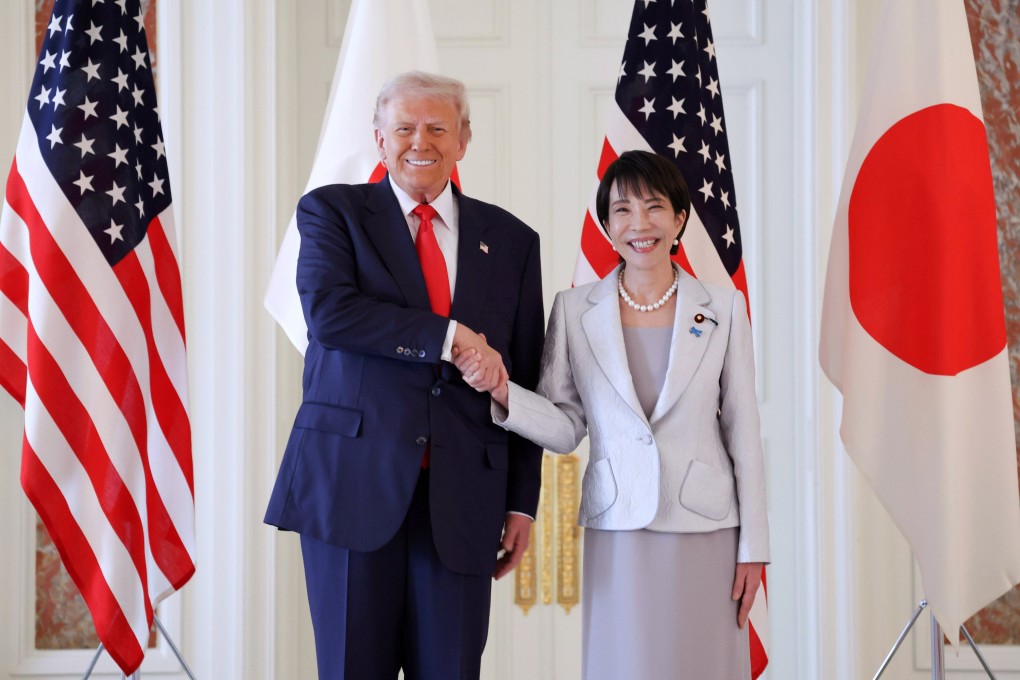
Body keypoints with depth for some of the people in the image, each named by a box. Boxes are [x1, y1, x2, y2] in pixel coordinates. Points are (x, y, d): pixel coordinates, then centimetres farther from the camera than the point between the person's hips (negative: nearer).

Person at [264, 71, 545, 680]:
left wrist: (522, 502, 7)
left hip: (462, 498, 2)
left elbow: (526, 381, 12)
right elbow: (328, 311, -13)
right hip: (352, 482, -2)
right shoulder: (333, 211, 7)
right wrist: (451, 336, -15)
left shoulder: (511, 240, 12)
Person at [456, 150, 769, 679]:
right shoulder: (575, 309, 2)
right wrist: (501, 391, -16)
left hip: (707, 529, 0)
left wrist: (753, 546, 2)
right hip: (619, 531, 0)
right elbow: (565, 428, 2)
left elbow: (743, 431, 3)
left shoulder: (723, 308, 1)